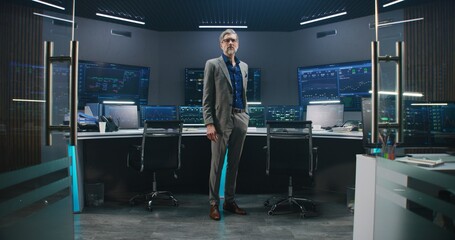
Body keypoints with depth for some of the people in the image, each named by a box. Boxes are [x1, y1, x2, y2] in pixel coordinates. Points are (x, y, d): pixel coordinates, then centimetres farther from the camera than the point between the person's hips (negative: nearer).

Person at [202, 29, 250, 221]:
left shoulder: (244, 66, 16)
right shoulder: (212, 65, 0)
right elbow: (207, 97, -6)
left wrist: (246, 116, 14)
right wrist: (209, 123, -14)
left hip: (240, 120, 5)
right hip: (222, 119, -5)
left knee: (234, 163, 10)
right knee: (217, 164, 0)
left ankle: (230, 201, 20)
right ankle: (214, 204, 11)